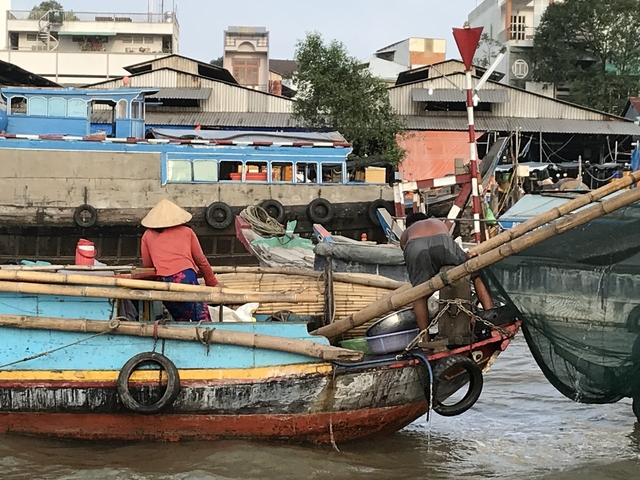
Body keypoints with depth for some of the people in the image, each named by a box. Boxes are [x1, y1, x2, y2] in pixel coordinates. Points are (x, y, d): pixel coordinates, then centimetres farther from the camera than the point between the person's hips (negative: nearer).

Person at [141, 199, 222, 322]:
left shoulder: (148, 235, 20)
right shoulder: (186, 231, 19)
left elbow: (147, 265, 21)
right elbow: (201, 261, 20)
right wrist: (213, 283, 30)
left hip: (163, 282, 2)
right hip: (186, 277, -2)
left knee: (182, 322, 14)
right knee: (204, 322, -10)